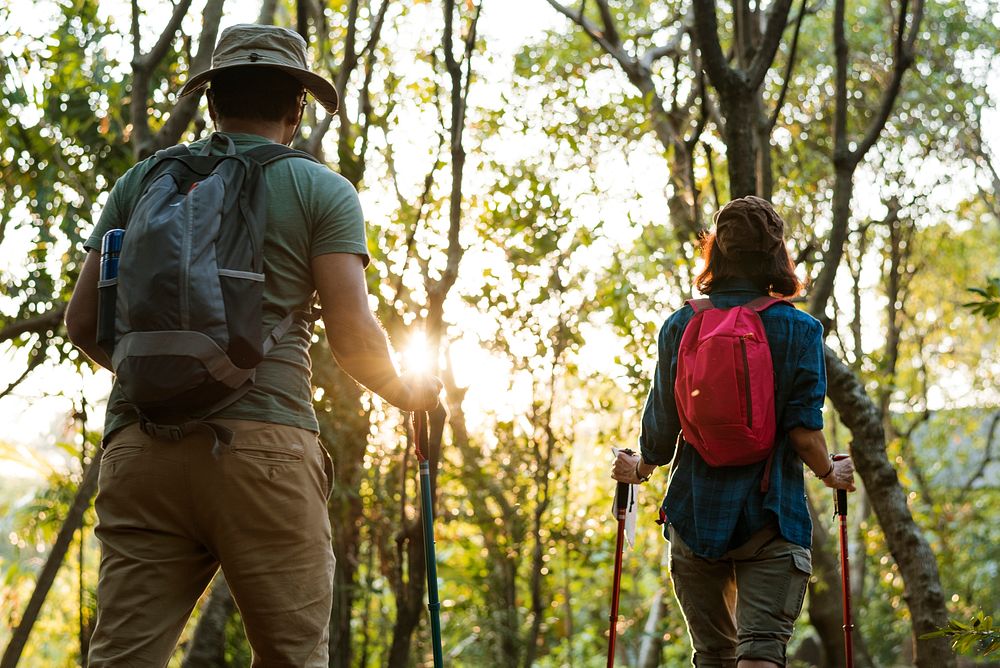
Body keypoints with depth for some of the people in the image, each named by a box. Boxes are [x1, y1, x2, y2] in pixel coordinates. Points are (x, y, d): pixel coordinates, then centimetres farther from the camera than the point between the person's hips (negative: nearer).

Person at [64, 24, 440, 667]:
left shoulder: (141, 182, 19)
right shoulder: (322, 191, 9)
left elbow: (83, 323, 15)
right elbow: (353, 332, -1)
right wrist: (405, 391, 19)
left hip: (140, 445, 3)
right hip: (262, 443, -3)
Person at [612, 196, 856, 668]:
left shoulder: (679, 326, 2)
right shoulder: (799, 329, -4)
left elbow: (661, 431, 3)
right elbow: (803, 430, -9)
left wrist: (638, 466, 24)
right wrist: (832, 474, 11)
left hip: (694, 512, 3)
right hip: (771, 516, -3)